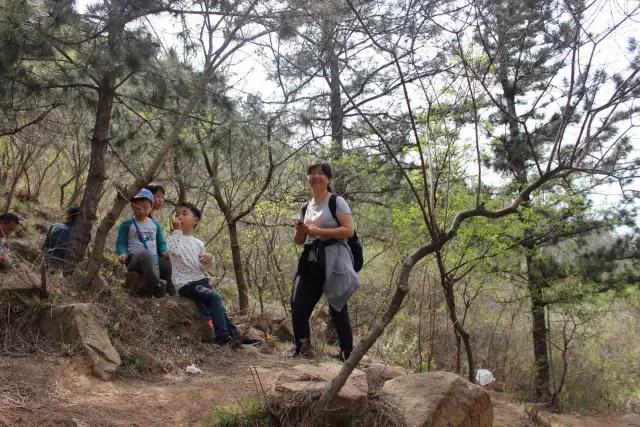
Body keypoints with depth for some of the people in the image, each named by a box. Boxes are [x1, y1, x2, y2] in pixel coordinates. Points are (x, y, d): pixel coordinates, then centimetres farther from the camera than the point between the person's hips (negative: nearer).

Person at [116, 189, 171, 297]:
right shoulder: (127, 224, 7)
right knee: (146, 254, -40)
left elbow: (161, 243, 21)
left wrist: (165, 251, -1)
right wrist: (123, 254, -16)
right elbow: (121, 243, 5)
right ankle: (155, 285, -40)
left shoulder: (155, 224, 18)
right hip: (134, 258, -5)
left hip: (154, 259, 5)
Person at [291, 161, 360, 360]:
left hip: (333, 260, -6)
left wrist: (319, 231, -16)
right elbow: (299, 241, 22)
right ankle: (301, 347, 17)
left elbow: (349, 230, -13)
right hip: (311, 261, 6)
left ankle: (347, 352, 7)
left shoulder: (337, 202, -1)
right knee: (298, 307, 2)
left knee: (337, 309, -4)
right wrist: (300, 231, -1)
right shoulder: (306, 208, 18)